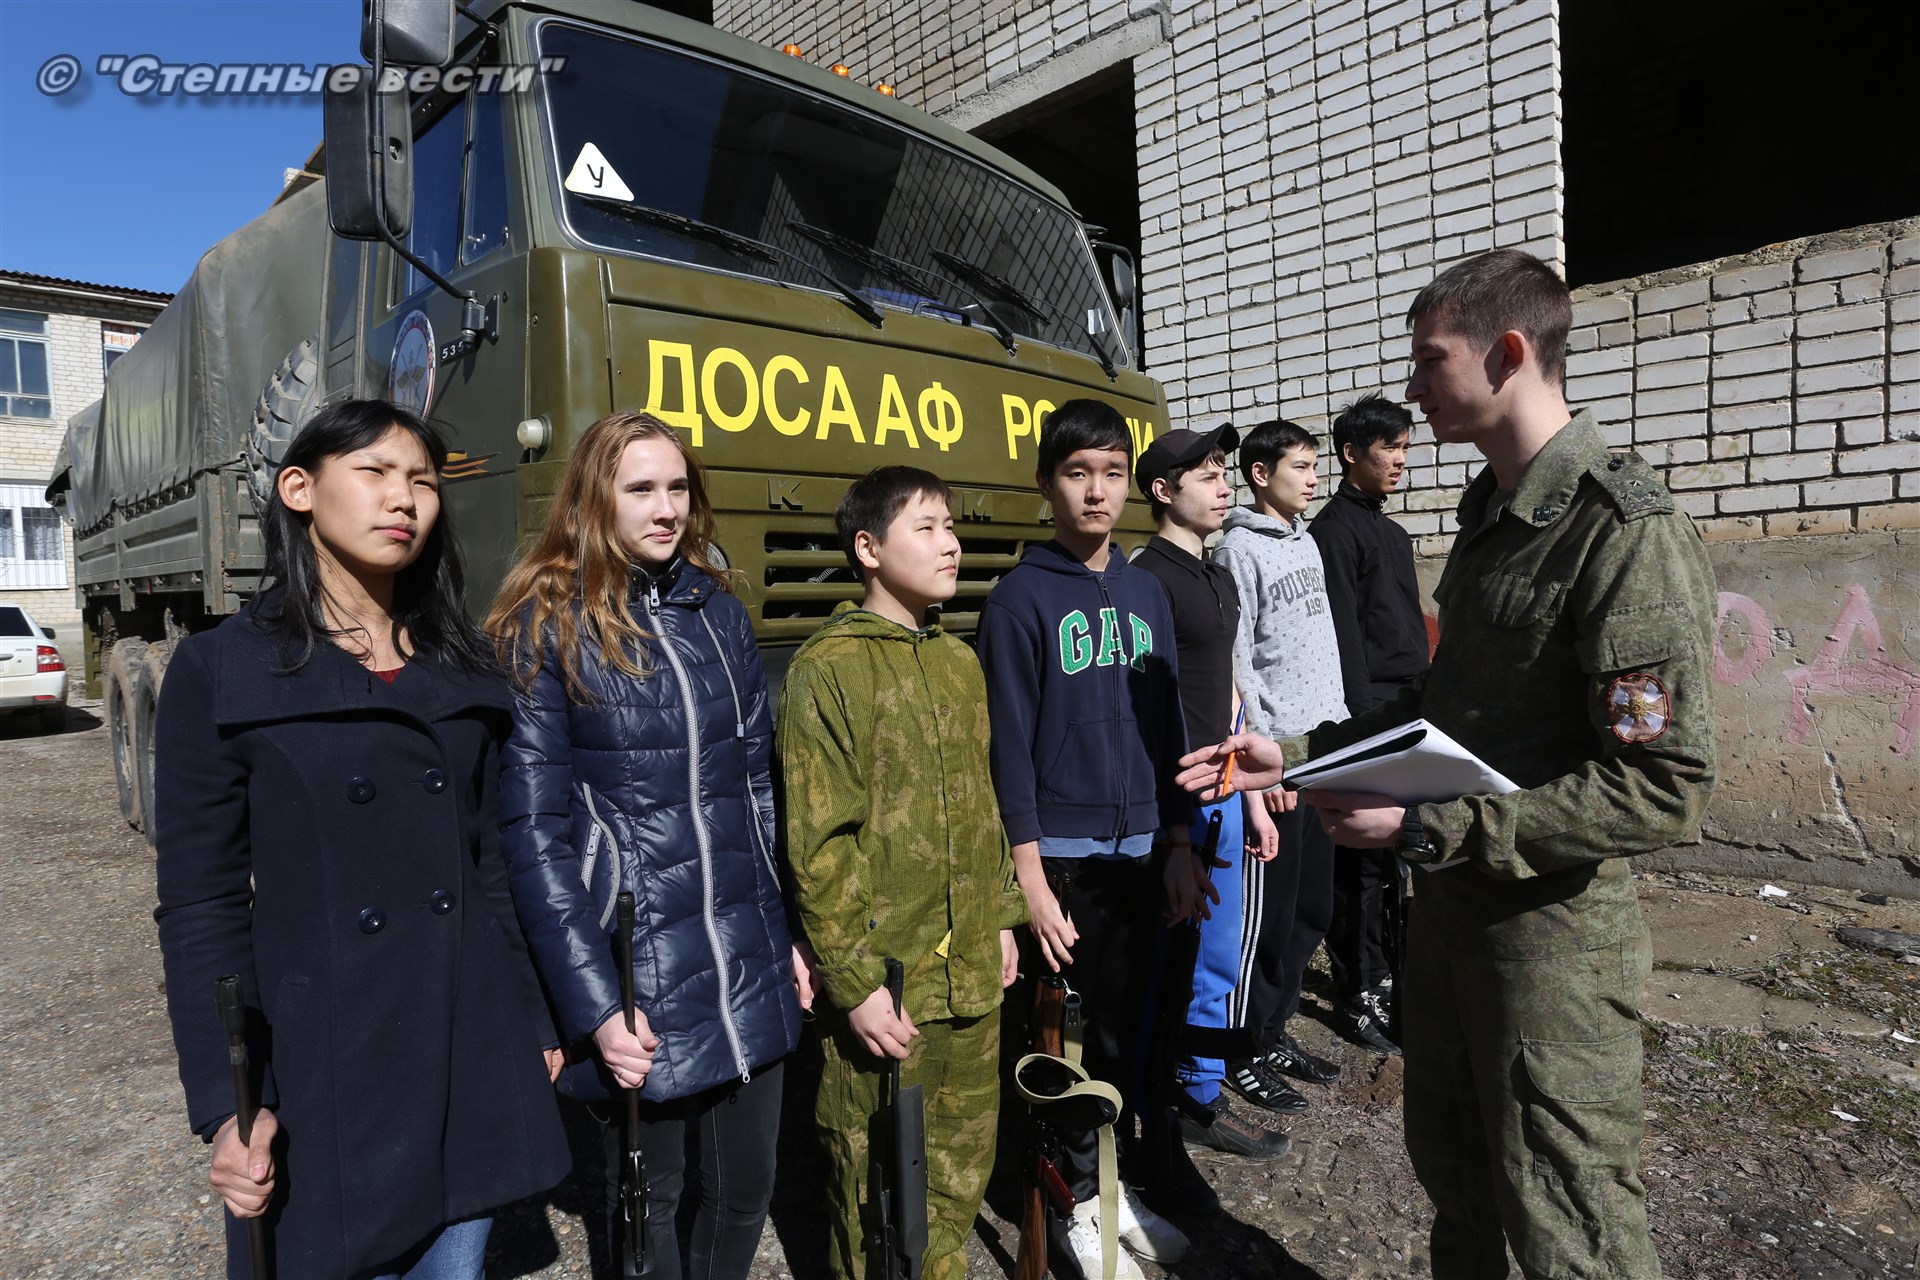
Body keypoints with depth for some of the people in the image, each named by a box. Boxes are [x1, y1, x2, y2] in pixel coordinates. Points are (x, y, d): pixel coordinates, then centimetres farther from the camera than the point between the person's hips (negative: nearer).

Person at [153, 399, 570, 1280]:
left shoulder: (461, 668, 6)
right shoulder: (219, 672, -6)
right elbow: (199, 905, -6)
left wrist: (532, 1024, 11)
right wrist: (224, 1105, -10)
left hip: (470, 1061, 4)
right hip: (321, 1069, -3)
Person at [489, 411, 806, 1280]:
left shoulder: (718, 609, 7)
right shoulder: (545, 627, -7)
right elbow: (535, 832, -10)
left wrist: (786, 933, 10)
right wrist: (593, 1007, -14)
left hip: (748, 968, 4)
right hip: (637, 975, -4)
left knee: (745, 1190, 17)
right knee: (646, 1204, 15)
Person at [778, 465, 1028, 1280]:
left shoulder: (960, 661, 8)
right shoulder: (829, 667, -13)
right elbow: (817, 843, -14)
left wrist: (1001, 916, 14)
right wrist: (856, 982, -15)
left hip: (972, 972, 6)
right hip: (885, 983, -6)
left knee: (963, 1164, 20)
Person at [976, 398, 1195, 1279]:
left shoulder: (1145, 593, 7)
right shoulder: (1020, 598, -8)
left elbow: (1166, 727, 10)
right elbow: (1009, 746, -10)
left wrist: (1180, 846, 8)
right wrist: (1031, 878, -13)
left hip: (1139, 850, 5)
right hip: (1063, 855, -4)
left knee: (1126, 1027, 15)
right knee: (1074, 1034, 7)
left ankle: (1118, 1184, 35)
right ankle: (1084, 1203, 28)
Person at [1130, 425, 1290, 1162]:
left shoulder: (1220, 580, 15)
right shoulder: (1147, 580, -13)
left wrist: (1250, 794, 18)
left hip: (1220, 796, 9)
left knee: (1218, 962, 17)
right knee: (1163, 969, 3)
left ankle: (1203, 1102, 33)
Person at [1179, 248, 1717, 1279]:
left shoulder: (1628, 534, -19)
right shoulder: (1487, 516, 9)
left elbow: (1661, 789, -24)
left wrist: (1430, 826, -24)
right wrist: (1299, 754, 6)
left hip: (1554, 922, -8)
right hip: (1452, 899, 8)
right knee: (1449, 1168, 23)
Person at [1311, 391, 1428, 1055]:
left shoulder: (1392, 532, 20)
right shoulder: (1335, 529, -8)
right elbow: (1342, 638, -15)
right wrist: (1364, 722, -19)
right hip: (1366, 717, -9)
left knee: (1399, 849, 14)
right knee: (1363, 858, -3)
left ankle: (1391, 971, 27)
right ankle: (1358, 995, 8)